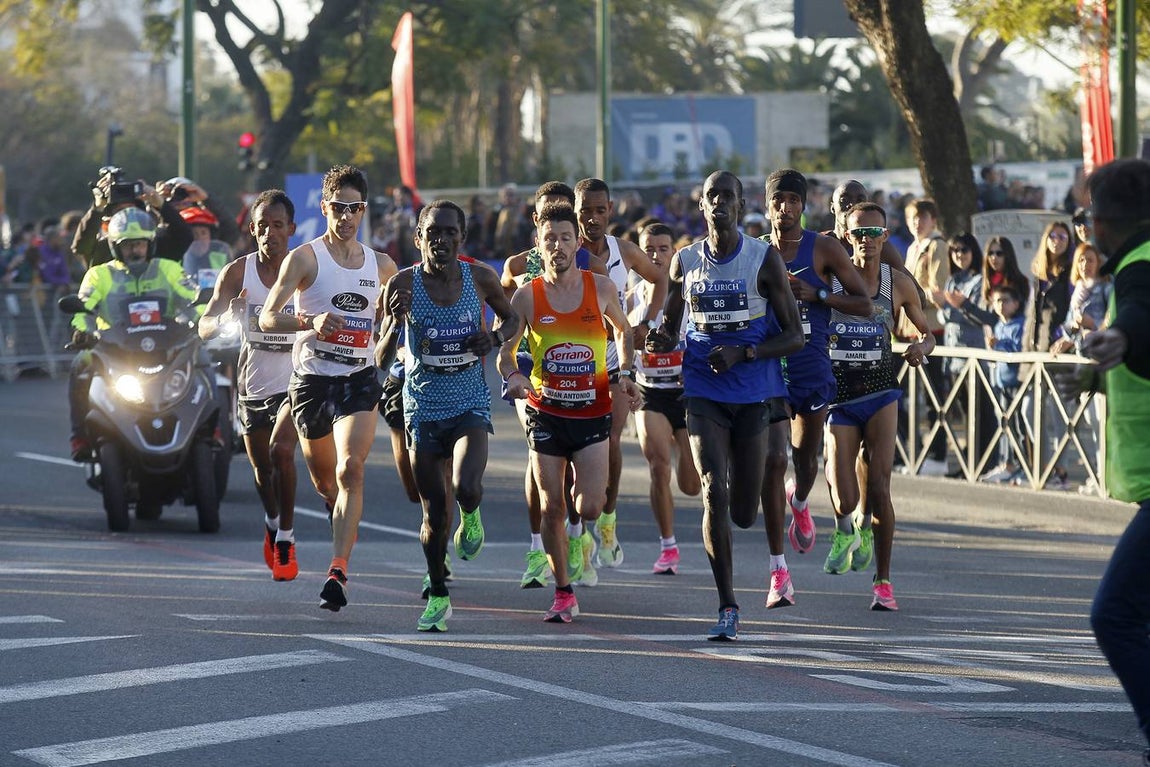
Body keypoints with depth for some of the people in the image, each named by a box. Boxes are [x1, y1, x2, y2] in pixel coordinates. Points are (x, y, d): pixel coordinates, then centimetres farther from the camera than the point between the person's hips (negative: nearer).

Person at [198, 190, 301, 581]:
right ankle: (273, 523, 47)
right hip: (254, 382, 3)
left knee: (281, 449, -24)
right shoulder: (237, 273, -8)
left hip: (295, 381, -3)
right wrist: (227, 318, -35)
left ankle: (285, 540, -11)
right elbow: (205, 327, -12)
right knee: (261, 467, 15)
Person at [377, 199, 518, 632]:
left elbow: (510, 316, 14)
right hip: (422, 410, 0)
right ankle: (438, 596, 28)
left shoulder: (480, 279, -6)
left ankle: (471, 516, 13)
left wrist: (497, 337, -8)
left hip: (470, 405, 0)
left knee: (466, 489, -25)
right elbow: (381, 360, -8)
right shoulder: (403, 285, -10)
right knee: (434, 515, 7)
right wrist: (394, 322, -28)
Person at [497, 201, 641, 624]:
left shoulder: (600, 288, 0)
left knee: (589, 507, -11)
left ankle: (577, 530, 26)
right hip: (545, 412, 0)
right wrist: (512, 376, -16)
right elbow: (505, 349, 5)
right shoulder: (527, 296, -3)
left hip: (592, 413, 0)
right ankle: (563, 594, 14)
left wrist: (625, 374, 5)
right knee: (551, 507, 0)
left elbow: (623, 330, 18)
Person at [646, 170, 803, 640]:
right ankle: (727, 607, -7)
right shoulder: (684, 262, 4)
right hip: (704, 393, 1)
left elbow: (794, 337, -4)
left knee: (744, 514, 3)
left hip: (755, 394, -1)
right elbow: (670, 328, 16)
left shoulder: (765, 260, -5)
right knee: (713, 493, -15)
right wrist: (661, 341, -9)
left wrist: (742, 354, -19)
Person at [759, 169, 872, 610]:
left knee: (806, 458, 15)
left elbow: (864, 304, -4)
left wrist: (816, 295, -16)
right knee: (772, 461, -13)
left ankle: (800, 501, 56)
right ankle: (779, 572, -10)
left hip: (813, 370, 0)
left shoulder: (824, 250, -3)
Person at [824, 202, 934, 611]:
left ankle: (882, 581, 6)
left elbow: (926, 332, 14)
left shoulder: (897, 284, 2)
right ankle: (847, 527, 30)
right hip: (838, 395, 0)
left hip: (879, 392, 0)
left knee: (878, 489, -9)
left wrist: (921, 347, -10)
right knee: (844, 503, -9)